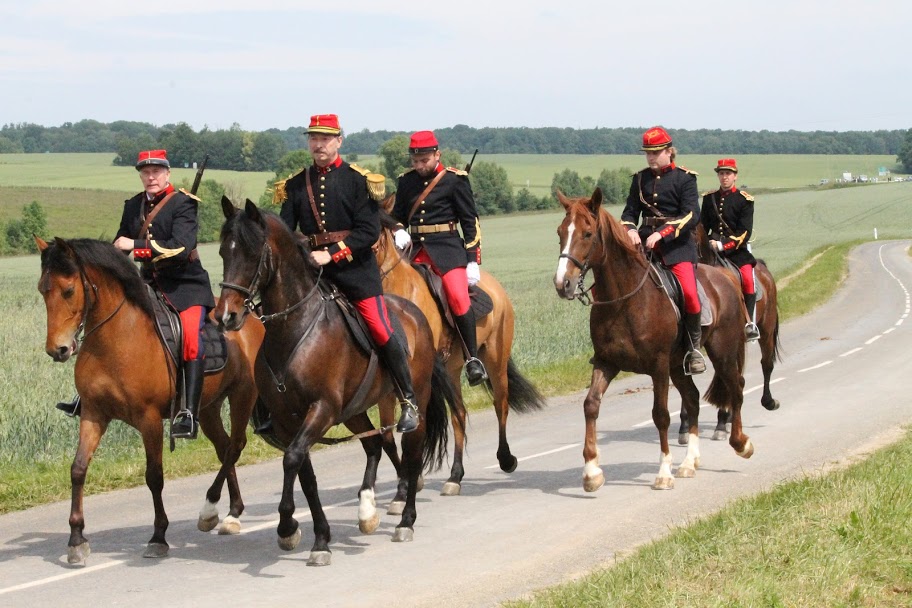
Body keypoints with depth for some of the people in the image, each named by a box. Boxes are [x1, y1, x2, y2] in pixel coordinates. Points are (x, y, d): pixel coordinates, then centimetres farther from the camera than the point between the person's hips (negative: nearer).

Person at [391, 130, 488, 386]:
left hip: (448, 247, -5)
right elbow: (398, 216, 23)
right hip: (418, 250, 5)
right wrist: (399, 233, -1)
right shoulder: (406, 181, 11)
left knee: (457, 296, -25)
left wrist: (472, 260, -5)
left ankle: (473, 359, -17)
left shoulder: (455, 180, -1)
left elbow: (470, 221, 0)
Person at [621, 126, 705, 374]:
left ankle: (694, 347, -7)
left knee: (689, 293, -24)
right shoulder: (640, 179, 13)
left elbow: (692, 216, -11)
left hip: (677, 244, -4)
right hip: (645, 241, 5)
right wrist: (630, 230, -11)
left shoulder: (684, 178, -1)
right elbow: (630, 212, 13)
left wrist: (662, 232, -22)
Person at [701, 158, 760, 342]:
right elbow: (702, 226, 15)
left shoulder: (744, 200, 0)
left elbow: (744, 233, -8)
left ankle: (750, 323, -22)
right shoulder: (709, 198, 13)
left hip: (737, 250, -4)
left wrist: (722, 245, -19)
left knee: (748, 278, -26)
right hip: (712, 249, 4)